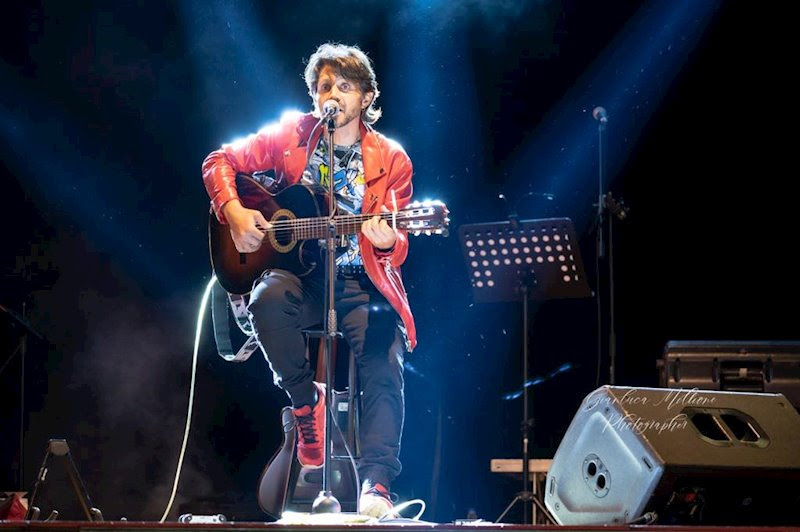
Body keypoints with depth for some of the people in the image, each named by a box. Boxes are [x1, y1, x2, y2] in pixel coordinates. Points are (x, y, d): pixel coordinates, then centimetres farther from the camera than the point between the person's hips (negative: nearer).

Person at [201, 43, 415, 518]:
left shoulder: (390, 159, 3)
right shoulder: (291, 136, 6)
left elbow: (397, 246, 1)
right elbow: (220, 162, 10)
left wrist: (388, 241, -24)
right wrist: (234, 212, -8)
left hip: (360, 283, 0)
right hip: (301, 273, 1)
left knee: (385, 368, -25)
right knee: (269, 297, -35)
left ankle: (376, 485, -27)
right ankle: (306, 403, -14)